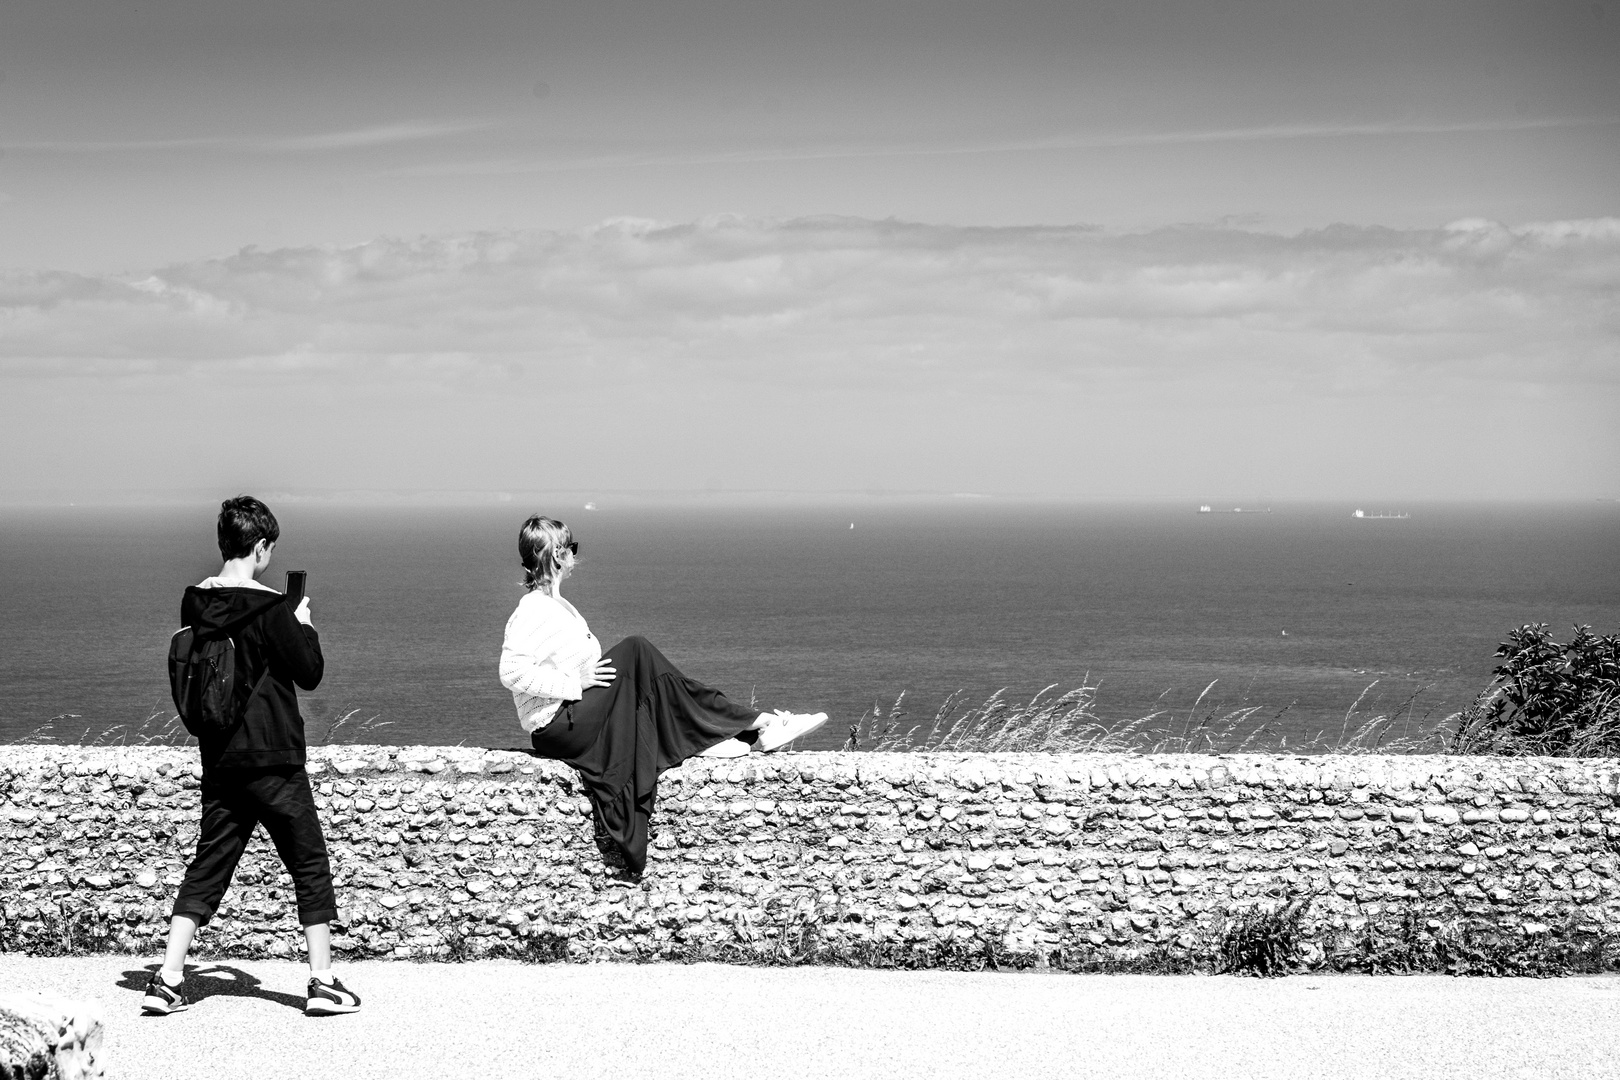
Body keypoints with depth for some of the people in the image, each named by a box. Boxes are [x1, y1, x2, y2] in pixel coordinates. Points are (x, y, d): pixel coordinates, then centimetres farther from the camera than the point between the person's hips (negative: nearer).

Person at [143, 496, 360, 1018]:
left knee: (208, 866, 10)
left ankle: (167, 980, 4)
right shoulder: (269, 606, -14)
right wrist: (304, 626, 7)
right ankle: (323, 981, 6)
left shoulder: (195, 602, 3)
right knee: (310, 864, 6)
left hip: (218, 756, 6)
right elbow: (309, 673, -9)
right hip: (273, 758, -5)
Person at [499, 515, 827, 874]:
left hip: (576, 716, 10)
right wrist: (577, 684, -22)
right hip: (557, 726, -10)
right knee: (634, 653, -16)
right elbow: (512, 672, -26)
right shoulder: (533, 611, -14)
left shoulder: (555, 605, 17)